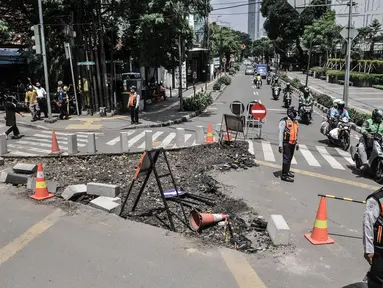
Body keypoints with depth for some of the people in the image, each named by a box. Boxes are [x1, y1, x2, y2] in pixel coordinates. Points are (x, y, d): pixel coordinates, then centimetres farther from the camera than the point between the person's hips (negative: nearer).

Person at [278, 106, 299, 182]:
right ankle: (284, 175, -5)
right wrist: (280, 145, -16)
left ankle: (287, 171, 31)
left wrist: (296, 143, 19)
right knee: (286, 159, -8)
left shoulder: (295, 122, 13)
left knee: (290, 158, 16)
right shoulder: (284, 121, -11)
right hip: (286, 143, -7)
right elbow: (281, 133, -13)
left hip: (292, 143, 7)